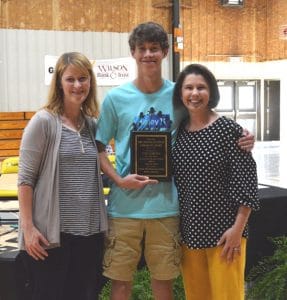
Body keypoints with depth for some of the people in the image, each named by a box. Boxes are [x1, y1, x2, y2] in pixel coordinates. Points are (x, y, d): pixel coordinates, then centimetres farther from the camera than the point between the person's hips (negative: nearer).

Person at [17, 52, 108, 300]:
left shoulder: (92, 124, 9)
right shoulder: (43, 121, -7)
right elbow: (25, 178, -8)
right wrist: (28, 227, -13)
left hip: (91, 231, 5)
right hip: (51, 233, -5)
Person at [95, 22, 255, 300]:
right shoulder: (115, 98, -2)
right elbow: (98, 148, 3)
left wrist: (239, 142, -6)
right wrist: (119, 180, -13)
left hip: (166, 204, 1)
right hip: (124, 205, -1)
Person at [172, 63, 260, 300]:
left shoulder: (229, 129, -7)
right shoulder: (178, 132, 6)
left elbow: (246, 181, -10)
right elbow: (173, 180, 12)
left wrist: (238, 228, -15)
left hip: (224, 233, -4)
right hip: (188, 232, 5)